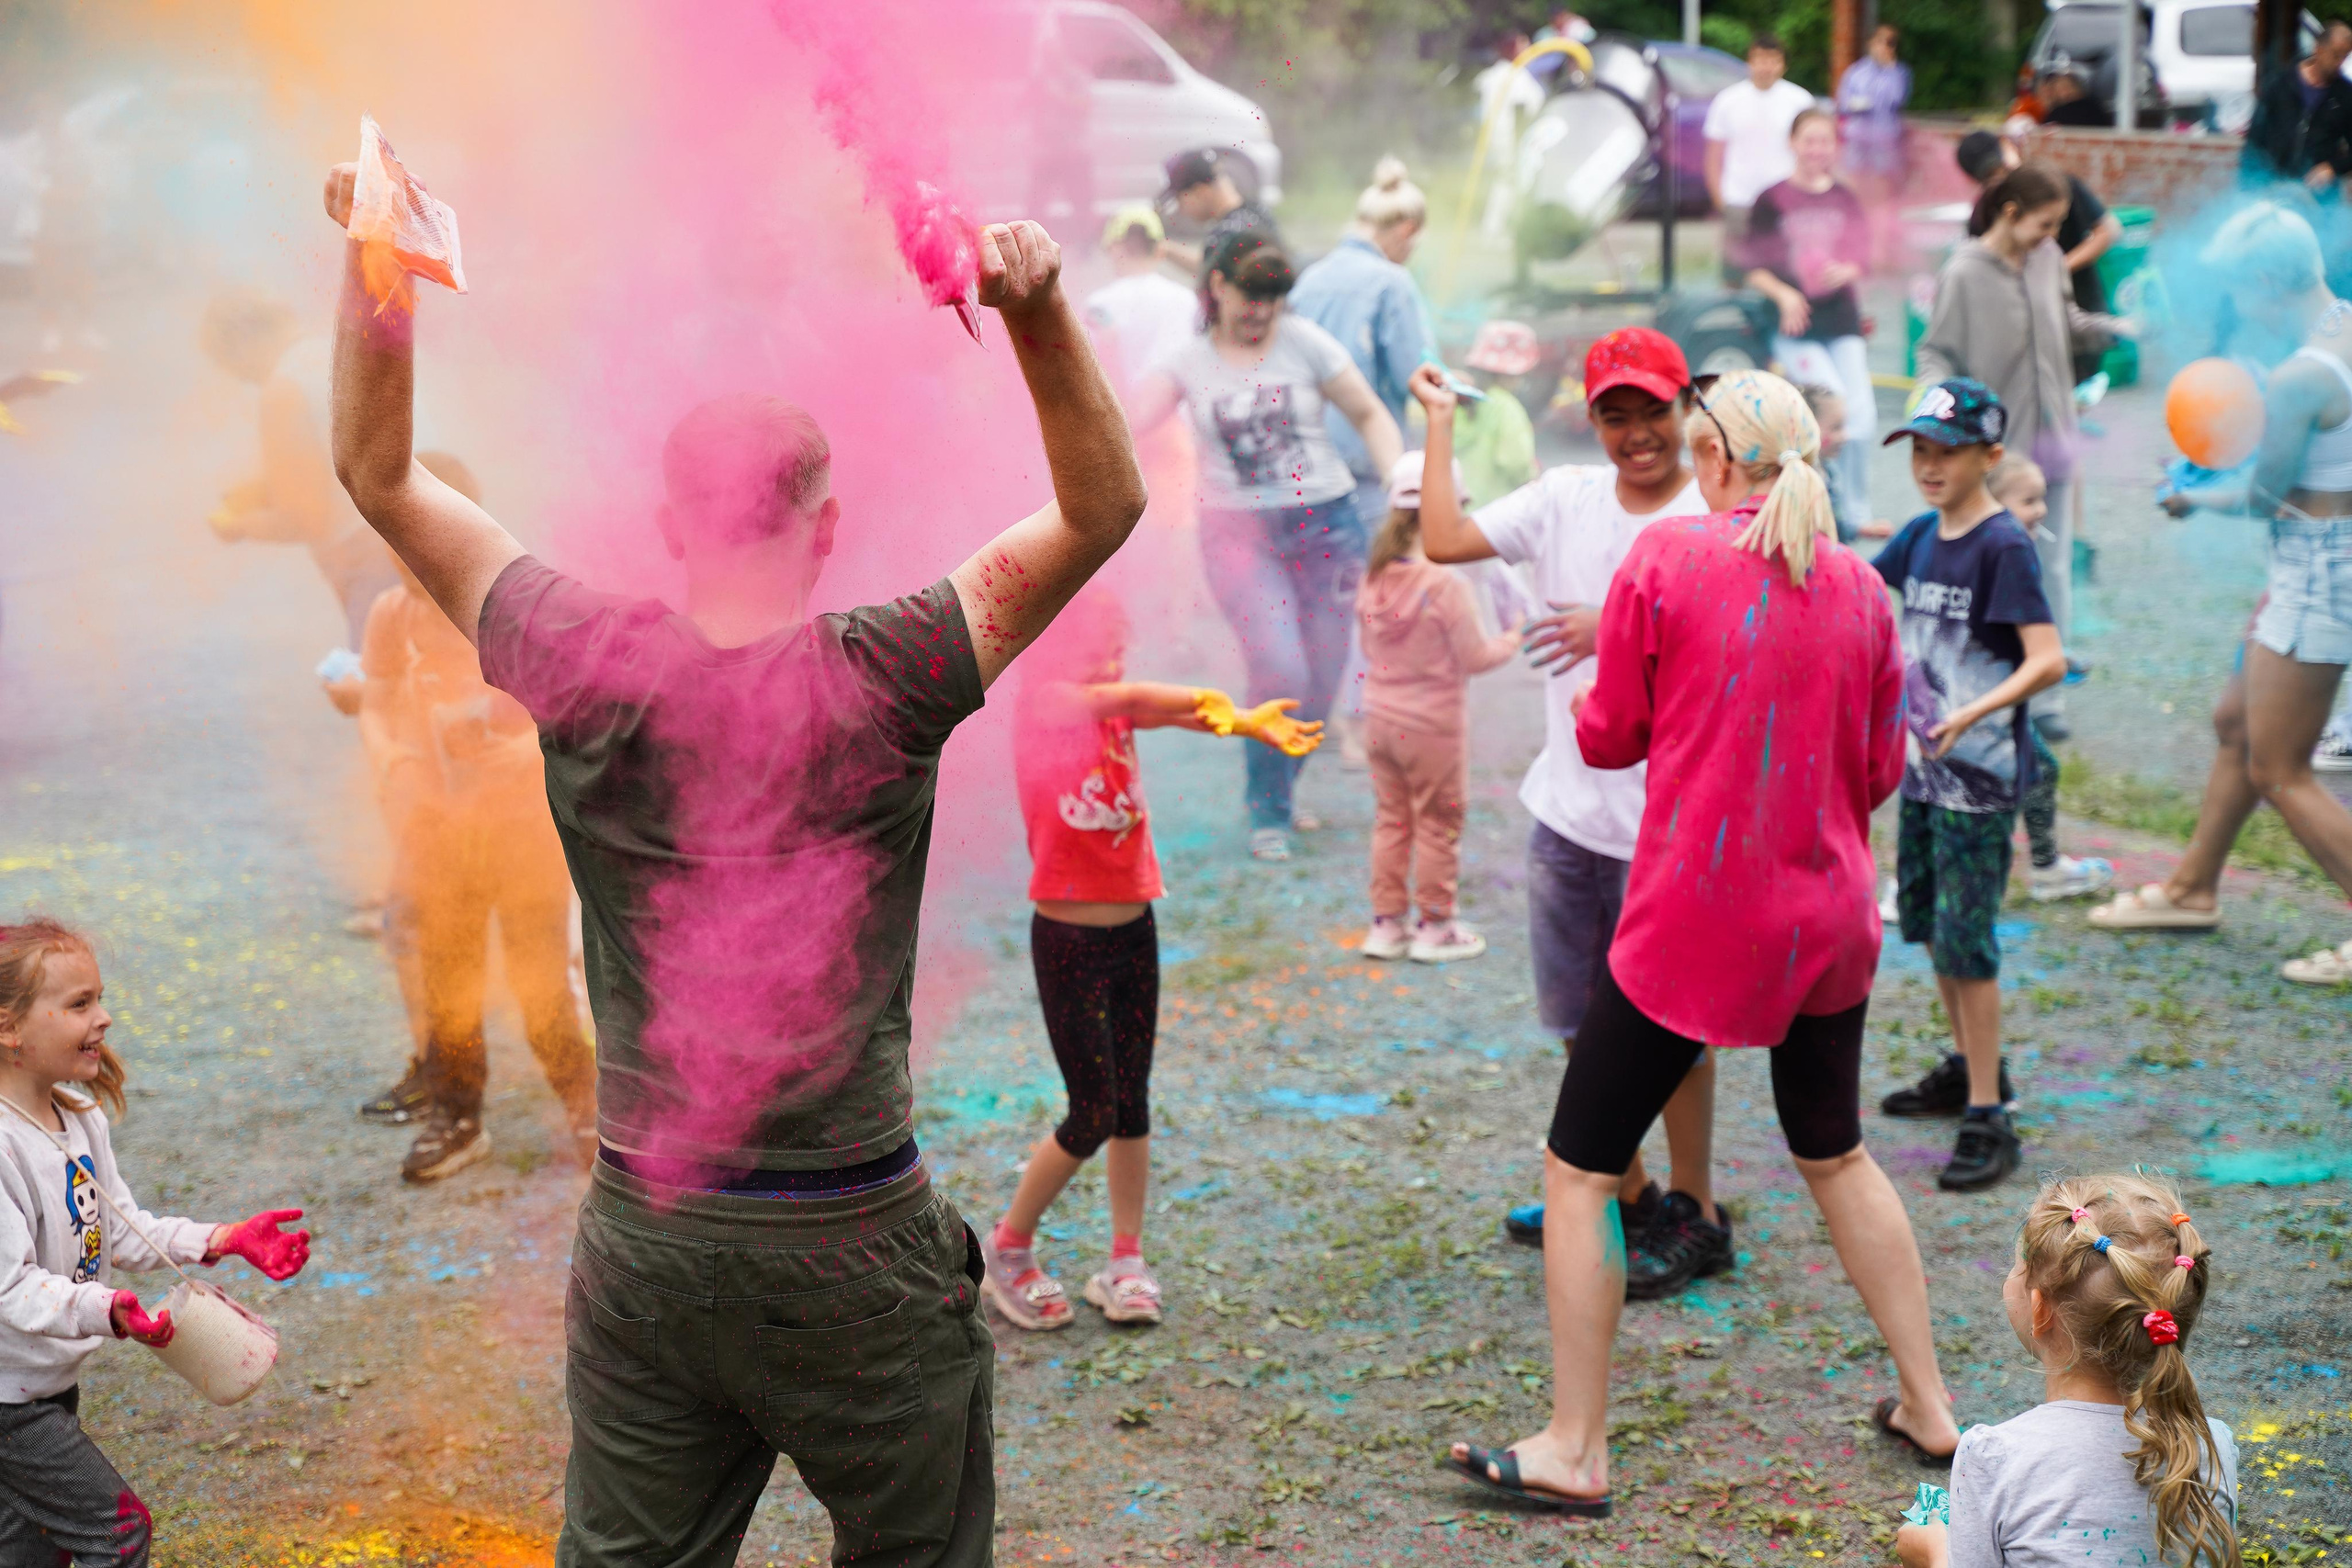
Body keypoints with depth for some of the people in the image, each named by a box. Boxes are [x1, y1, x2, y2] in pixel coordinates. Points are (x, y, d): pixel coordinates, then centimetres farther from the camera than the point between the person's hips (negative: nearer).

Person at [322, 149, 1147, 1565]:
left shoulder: (593, 675, -7)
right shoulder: (882, 686, -15)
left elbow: (380, 476, 3)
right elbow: (1105, 506, -10)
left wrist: (374, 263, -2)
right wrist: (1043, 313, -21)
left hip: (643, 1231, 3)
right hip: (850, 1246, -3)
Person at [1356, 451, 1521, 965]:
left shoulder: (1374, 578, -2)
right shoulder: (1446, 584, -21)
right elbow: (1475, 657, -14)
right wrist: (1511, 639, 4)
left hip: (1382, 717, 6)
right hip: (1432, 724, -6)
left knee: (1390, 820, 16)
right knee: (1438, 824, 7)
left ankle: (1386, 923, 22)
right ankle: (1435, 927, 15)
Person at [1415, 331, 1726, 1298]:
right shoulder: (1566, 499, 6)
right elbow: (1444, 541, 1)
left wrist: (1617, 624, -29)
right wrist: (1440, 421, 7)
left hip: (1668, 819, -6)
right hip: (1567, 808, 6)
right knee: (1585, 1022, 17)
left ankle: (1693, 1217, 18)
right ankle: (1623, 1197, 34)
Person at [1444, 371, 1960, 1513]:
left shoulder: (1665, 557, -10)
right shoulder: (1857, 585, 1)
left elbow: (1609, 738, -2)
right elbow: (1880, 768, 9)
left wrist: (1587, 698, 19)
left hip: (1690, 923, -5)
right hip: (1826, 925, 5)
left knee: (1578, 1171, 7)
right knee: (1835, 1154, 25)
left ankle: (1575, 1452, 8)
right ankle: (1927, 1407, 30)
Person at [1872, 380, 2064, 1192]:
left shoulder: (2004, 547, -17)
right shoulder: (1921, 535, 5)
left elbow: (2048, 659, -26)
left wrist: (1974, 712, -39)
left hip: (1981, 775, -8)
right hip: (1921, 762, 8)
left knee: (1966, 940, -8)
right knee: (1925, 921, 18)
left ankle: (1988, 1121, -2)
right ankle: (1971, 1067, 36)